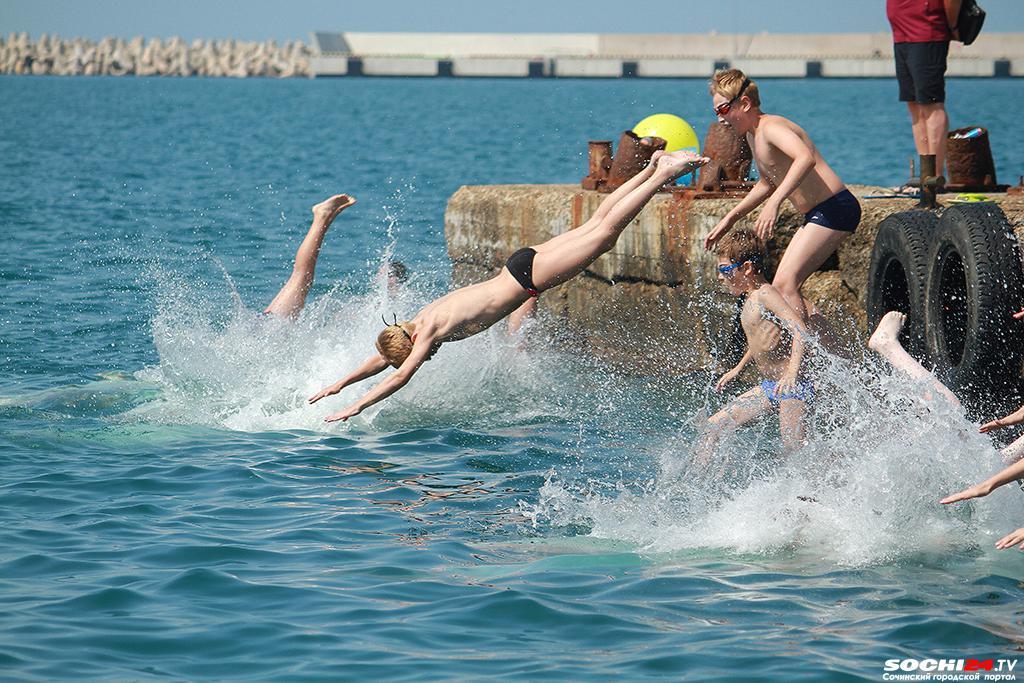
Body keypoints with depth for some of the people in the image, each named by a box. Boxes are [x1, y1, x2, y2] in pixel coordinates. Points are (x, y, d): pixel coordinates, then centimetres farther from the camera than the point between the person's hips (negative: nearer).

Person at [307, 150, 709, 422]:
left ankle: (664, 174, -2)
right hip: (522, 265, 6)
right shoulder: (417, 323, 4)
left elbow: (400, 377, -22)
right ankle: (654, 168, 18)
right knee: (594, 224, 14)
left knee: (605, 232, -3)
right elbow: (383, 357, 16)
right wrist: (340, 383, 14)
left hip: (528, 275, -6)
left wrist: (355, 408, -19)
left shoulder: (430, 330, -18)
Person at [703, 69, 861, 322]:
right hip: (816, 215, 11)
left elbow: (806, 158, -37)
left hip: (835, 209, -11)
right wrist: (729, 219, 31)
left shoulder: (770, 127, -16)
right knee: (781, 287, 12)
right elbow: (768, 183, 32)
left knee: (785, 284, -19)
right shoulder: (753, 135, 15)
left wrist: (774, 203, -45)